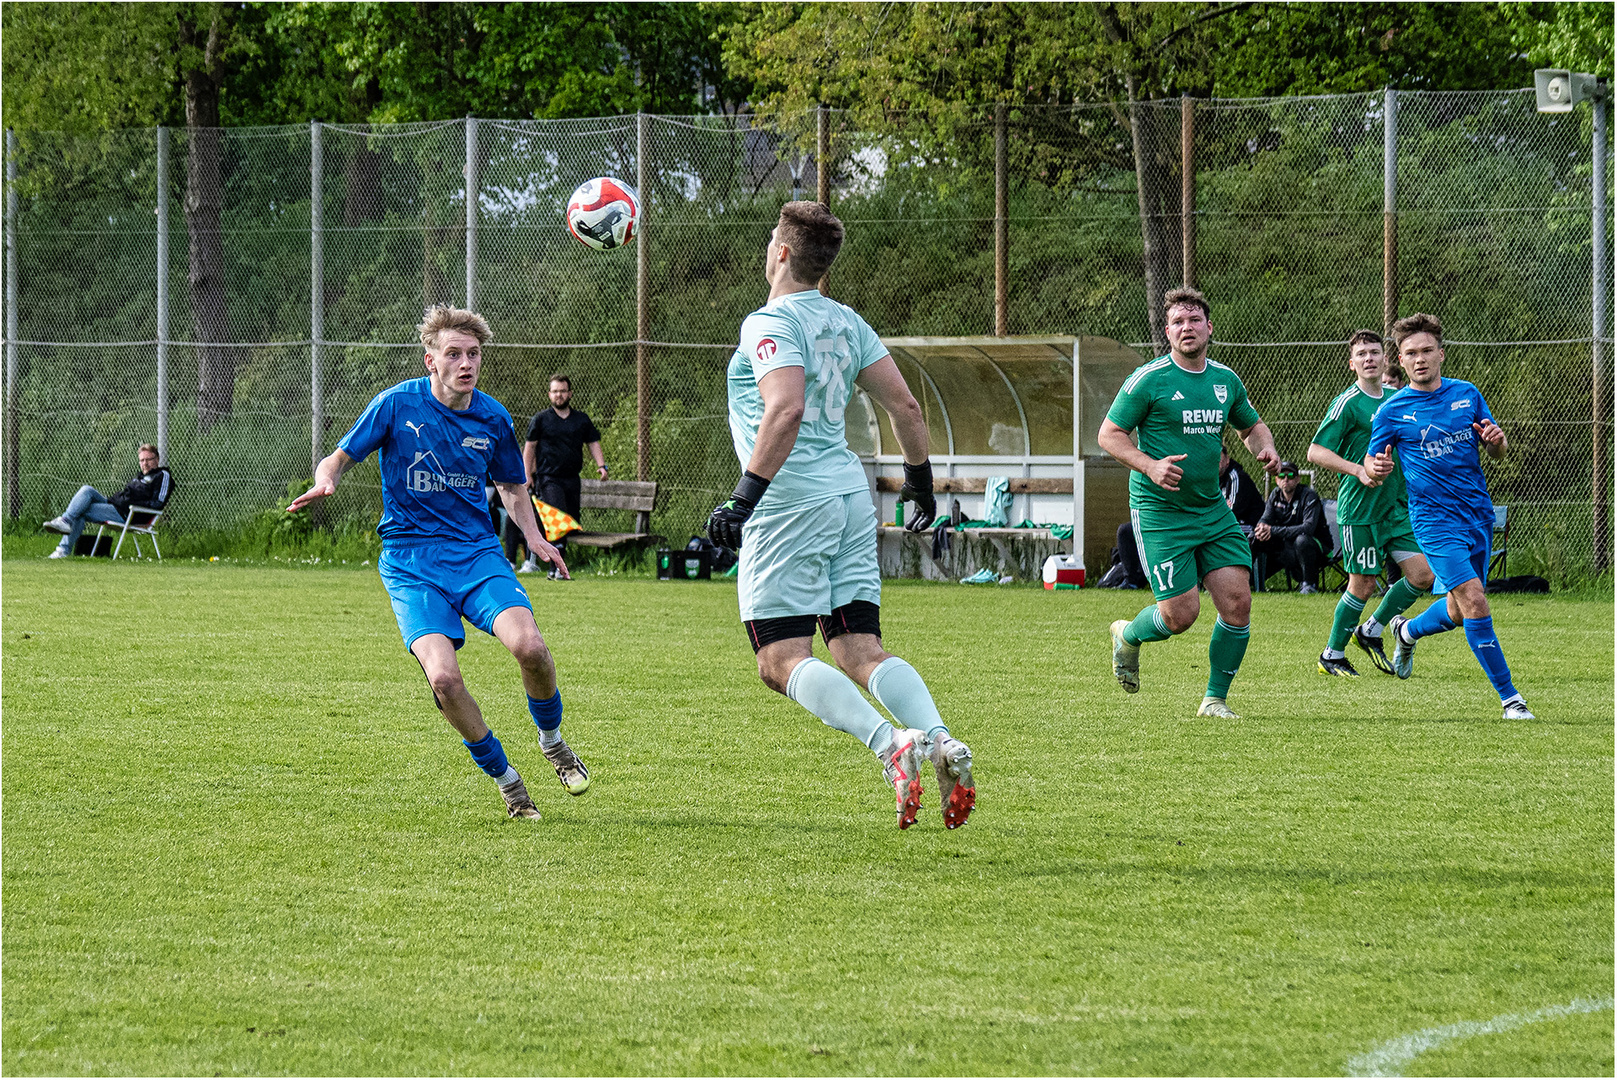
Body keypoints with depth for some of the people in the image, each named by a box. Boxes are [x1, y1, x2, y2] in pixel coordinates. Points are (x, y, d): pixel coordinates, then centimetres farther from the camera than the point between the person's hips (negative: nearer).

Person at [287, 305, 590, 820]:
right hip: (410, 560, -2)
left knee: (528, 646, -25)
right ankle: (504, 777, 0)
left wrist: (535, 537, 4)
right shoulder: (397, 404, -6)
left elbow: (512, 486, 20)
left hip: (478, 553, 2)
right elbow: (340, 457, 1)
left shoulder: (493, 419, 3)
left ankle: (552, 739, 7)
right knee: (443, 676, -23)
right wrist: (325, 481, -22)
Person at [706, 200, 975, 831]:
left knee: (782, 662, -8)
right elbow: (904, 406, 15)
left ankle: (890, 745, -29)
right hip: (851, 496, 8)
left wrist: (745, 497, -25)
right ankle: (941, 741, -19)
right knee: (861, 652, 5)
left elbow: (786, 411, -24)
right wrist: (920, 479, 29)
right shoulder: (847, 323, 14)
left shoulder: (770, 323, -9)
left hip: (792, 502, -8)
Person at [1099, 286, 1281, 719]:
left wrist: (1265, 449, 1)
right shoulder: (1149, 379, -10)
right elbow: (1109, 434, -7)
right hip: (1159, 511, -5)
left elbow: (1253, 425, 24)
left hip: (1212, 509, 5)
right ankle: (1127, 636, 25)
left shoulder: (1225, 379, 8)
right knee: (1180, 614, -9)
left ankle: (1215, 699, 9)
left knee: (1237, 601, -7)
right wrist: (1150, 466, -22)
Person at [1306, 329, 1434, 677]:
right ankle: (1332, 656, 14)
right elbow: (1316, 452, -13)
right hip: (1360, 508, -6)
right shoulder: (1348, 403, -10)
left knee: (1422, 573, -2)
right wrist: (1358, 470, -24)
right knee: (1363, 585, -3)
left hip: (1398, 505, 6)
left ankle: (1371, 632, 17)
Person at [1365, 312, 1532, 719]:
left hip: (1478, 514, 5)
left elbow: (1496, 453, 13)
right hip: (1435, 520, -5)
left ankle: (1406, 632, 47)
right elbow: (1371, 464, 3)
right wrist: (1376, 469, -21)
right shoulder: (1392, 411, -4)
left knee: (1458, 612, 15)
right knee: (1474, 601, -19)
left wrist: (1496, 441, -11)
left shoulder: (1467, 394, 6)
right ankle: (1509, 698, -13)